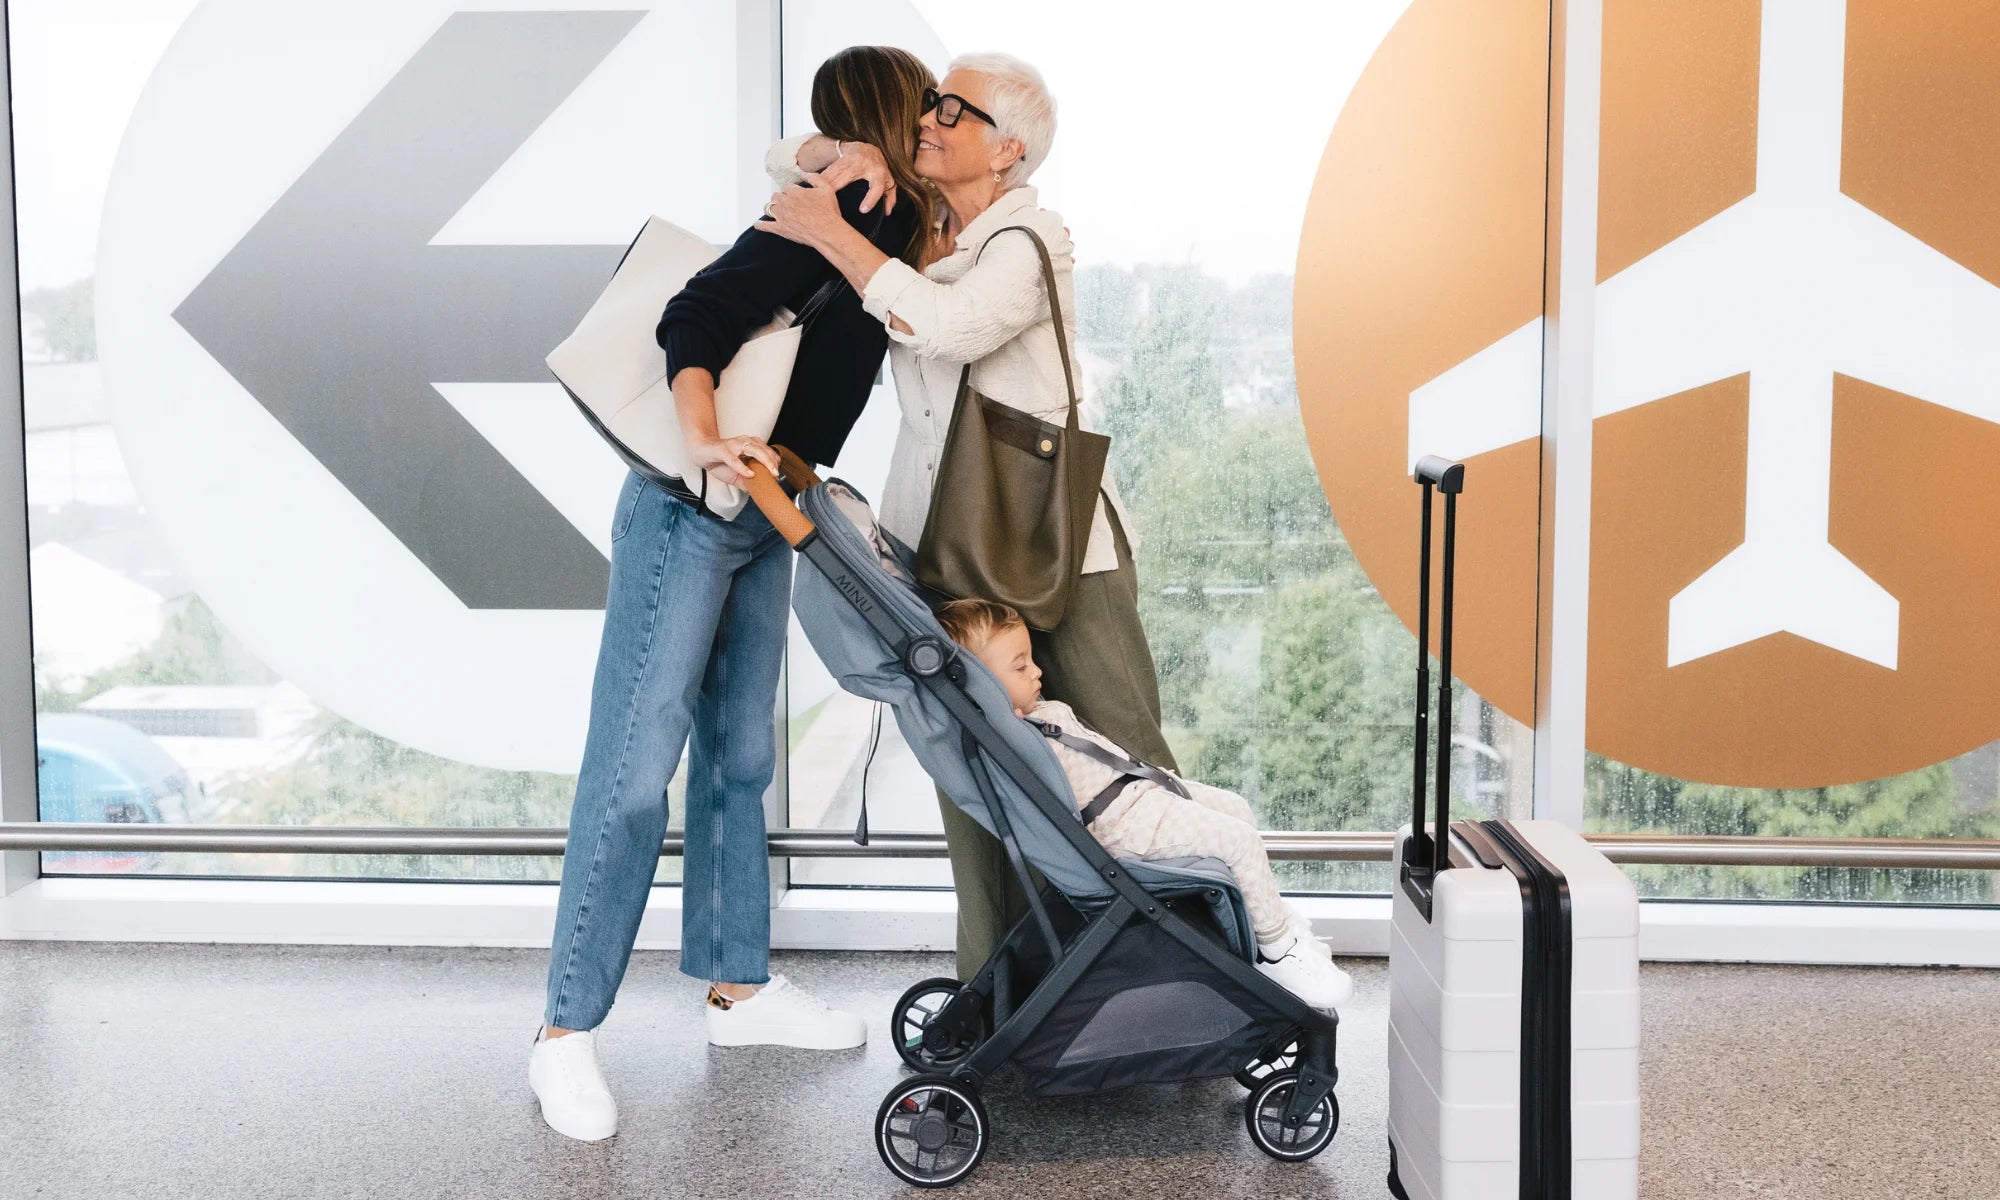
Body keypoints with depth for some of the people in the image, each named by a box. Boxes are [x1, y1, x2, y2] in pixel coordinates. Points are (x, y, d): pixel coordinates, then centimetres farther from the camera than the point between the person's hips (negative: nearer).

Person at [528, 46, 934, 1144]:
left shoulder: (883, 231, 13)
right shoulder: (836, 215, -15)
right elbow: (695, 319, -25)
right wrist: (703, 443, -38)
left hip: (763, 524, 10)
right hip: (689, 515, -9)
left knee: (737, 758, 14)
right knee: (634, 771, -7)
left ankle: (736, 987, 26)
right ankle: (566, 1034, 2)